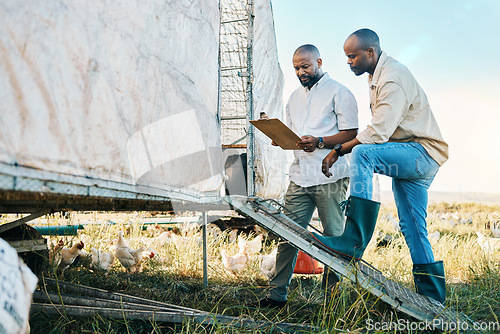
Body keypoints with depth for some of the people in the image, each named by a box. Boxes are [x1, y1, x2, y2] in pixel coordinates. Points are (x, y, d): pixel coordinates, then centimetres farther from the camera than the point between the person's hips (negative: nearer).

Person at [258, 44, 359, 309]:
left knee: (333, 237, 1)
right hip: (299, 175, 5)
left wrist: (319, 142, -19)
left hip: (330, 176, -5)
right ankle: (277, 293, 7)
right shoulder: (295, 97, 21)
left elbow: (350, 133, -6)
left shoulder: (339, 92, 1)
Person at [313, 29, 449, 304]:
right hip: (410, 157, 10)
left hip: (422, 153, -10)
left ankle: (354, 240, -35)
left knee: (362, 153, -32)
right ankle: (432, 299, 16)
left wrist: (338, 151, -19)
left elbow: (378, 132, -25)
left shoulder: (393, 77, -17)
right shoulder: (377, 76, 15)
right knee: (412, 229, 8)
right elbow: (379, 130, 19)